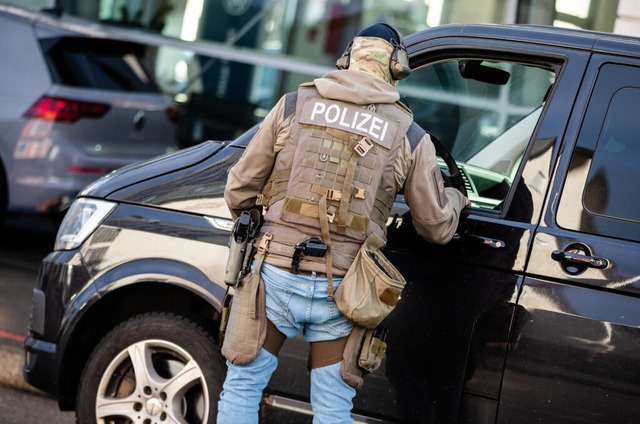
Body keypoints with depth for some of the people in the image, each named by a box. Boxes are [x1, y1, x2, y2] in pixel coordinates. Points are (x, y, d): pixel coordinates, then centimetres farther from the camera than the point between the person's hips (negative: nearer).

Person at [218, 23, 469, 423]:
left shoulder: (294, 105, 3)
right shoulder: (410, 136, 4)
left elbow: (239, 189, 6)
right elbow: (436, 227, 10)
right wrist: (456, 198, 33)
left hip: (278, 276, 0)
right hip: (340, 292, 0)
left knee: (242, 388, 13)